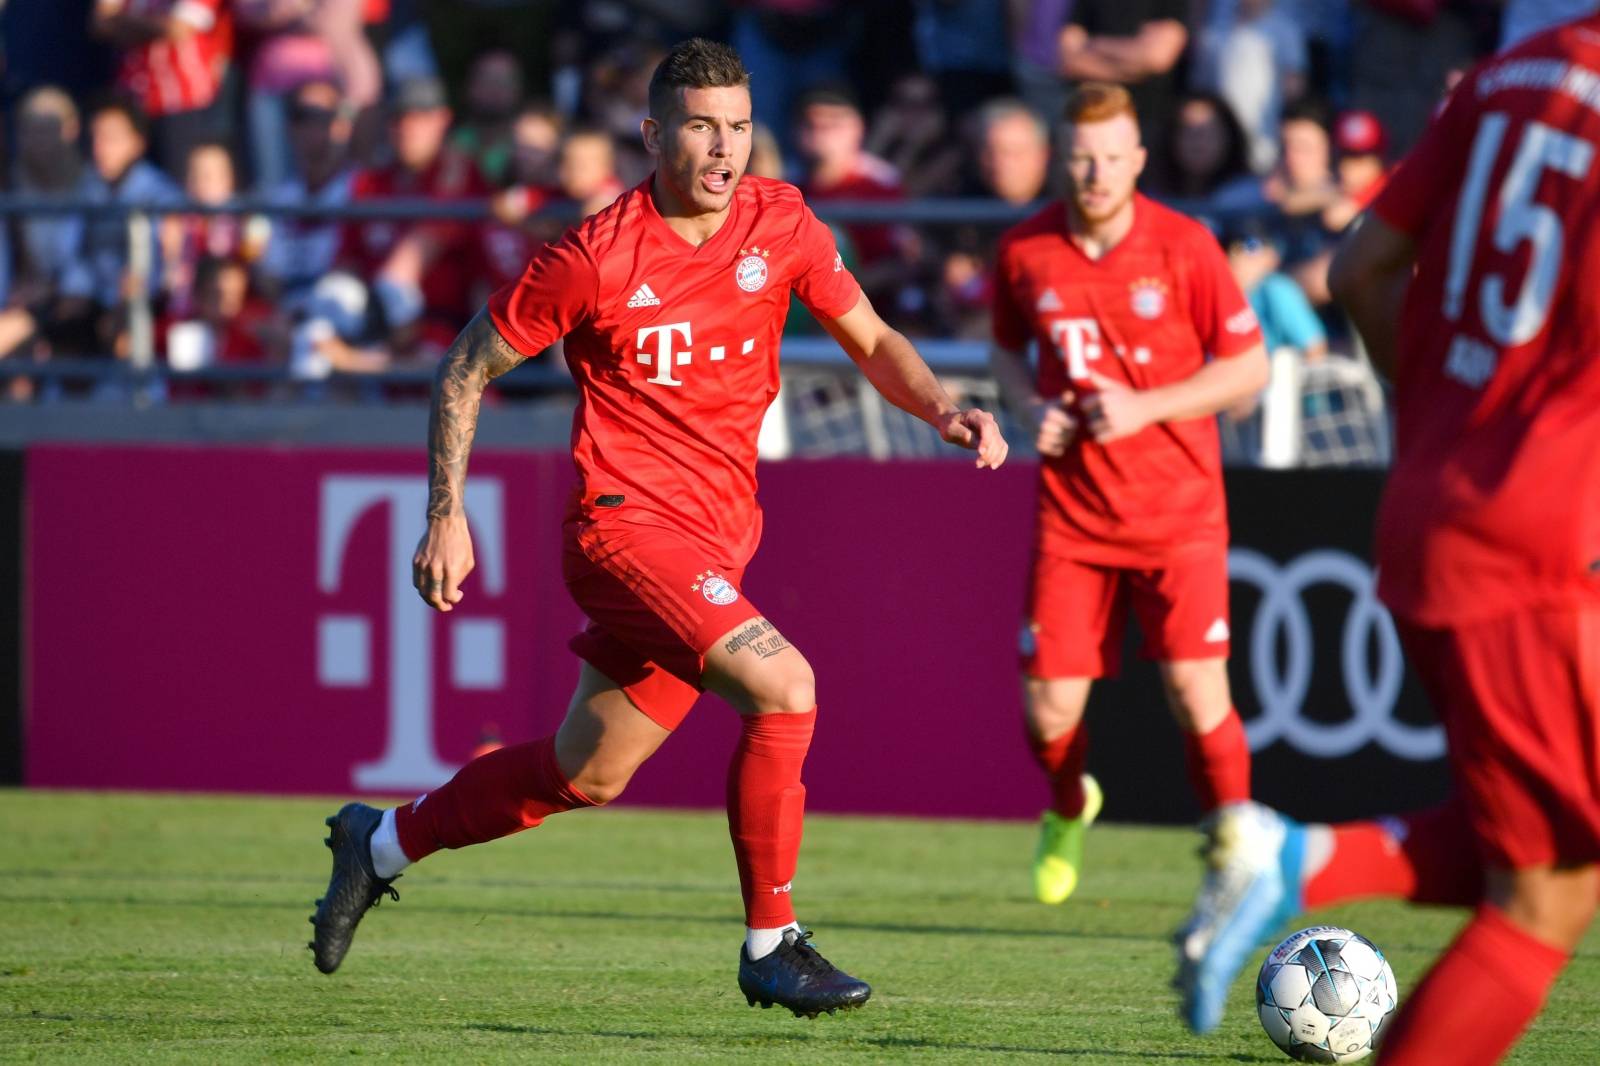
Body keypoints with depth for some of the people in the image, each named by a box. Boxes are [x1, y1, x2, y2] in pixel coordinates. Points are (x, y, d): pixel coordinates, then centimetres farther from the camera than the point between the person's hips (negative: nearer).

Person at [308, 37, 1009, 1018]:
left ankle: (384, 843, 37)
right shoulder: (597, 258, -12)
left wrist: (943, 410, -6)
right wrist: (447, 518, -3)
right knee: (784, 687, -24)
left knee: (588, 774, 15)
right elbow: (468, 369, 0)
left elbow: (871, 338, 13)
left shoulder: (781, 222, 1)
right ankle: (771, 945, -12)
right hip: (627, 523, -6)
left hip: (719, 533, 6)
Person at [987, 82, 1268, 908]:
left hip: (1179, 507, -2)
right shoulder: (1024, 251, -2)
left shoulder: (1183, 247, -10)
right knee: (1049, 708, 0)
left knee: (1196, 692, -13)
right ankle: (1068, 811, 34)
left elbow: (1249, 367, -5)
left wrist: (1147, 406, -17)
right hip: (1072, 513, 2)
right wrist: (1029, 407, -6)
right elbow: (1007, 350, 16)